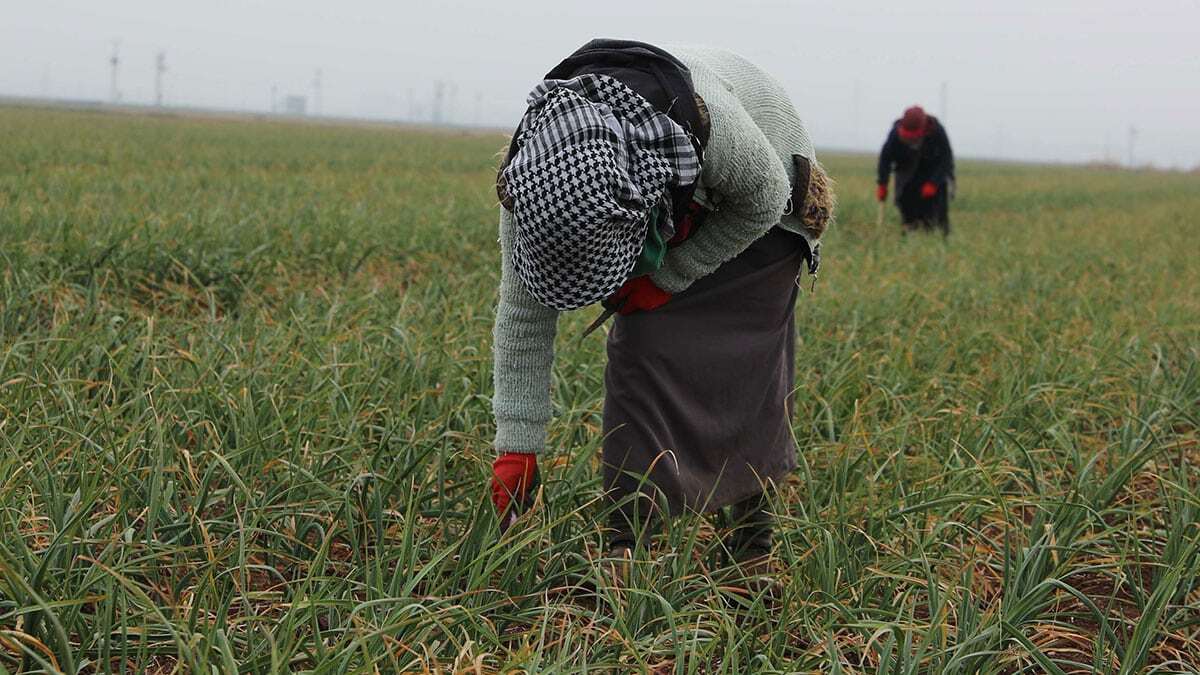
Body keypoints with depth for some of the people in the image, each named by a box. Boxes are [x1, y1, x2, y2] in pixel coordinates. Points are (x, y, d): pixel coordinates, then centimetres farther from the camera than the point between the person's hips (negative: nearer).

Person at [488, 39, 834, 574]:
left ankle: (754, 540, 8)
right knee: (640, 351, -13)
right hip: (673, 212, 3)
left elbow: (762, 200, -23)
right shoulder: (532, 173, -33)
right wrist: (516, 448, -25)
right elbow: (523, 316, -25)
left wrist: (667, 279, -24)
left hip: (750, 215, -3)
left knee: (747, 371, -7)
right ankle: (629, 540, -7)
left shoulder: (704, 118, -46)